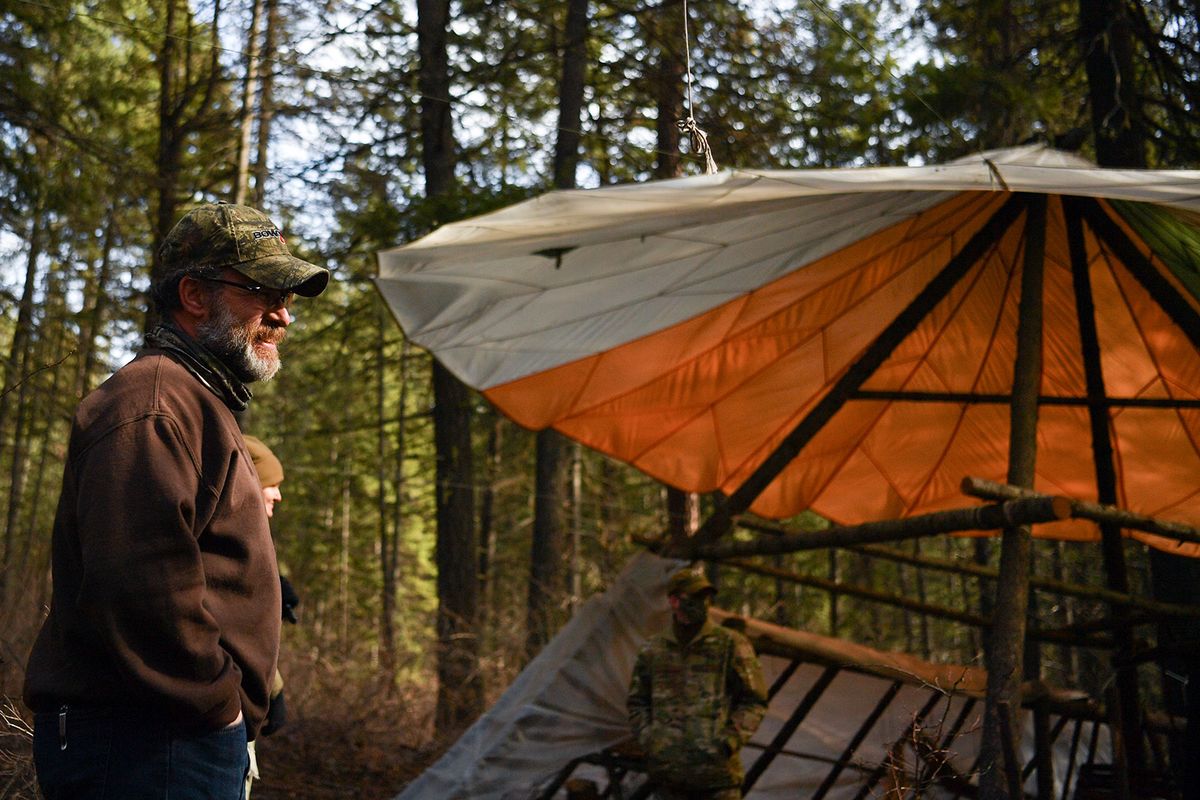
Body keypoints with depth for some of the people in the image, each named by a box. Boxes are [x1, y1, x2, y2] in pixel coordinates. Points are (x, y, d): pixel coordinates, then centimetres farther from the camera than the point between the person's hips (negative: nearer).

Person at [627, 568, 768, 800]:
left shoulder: (731, 644, 1)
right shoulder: (653, 651, 9)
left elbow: (754, 701, 2)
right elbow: (637, 703, 19)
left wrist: (730, 739, -10)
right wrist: (647, 739, 3)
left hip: (717, 770, -3)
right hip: (669, 772, 3)